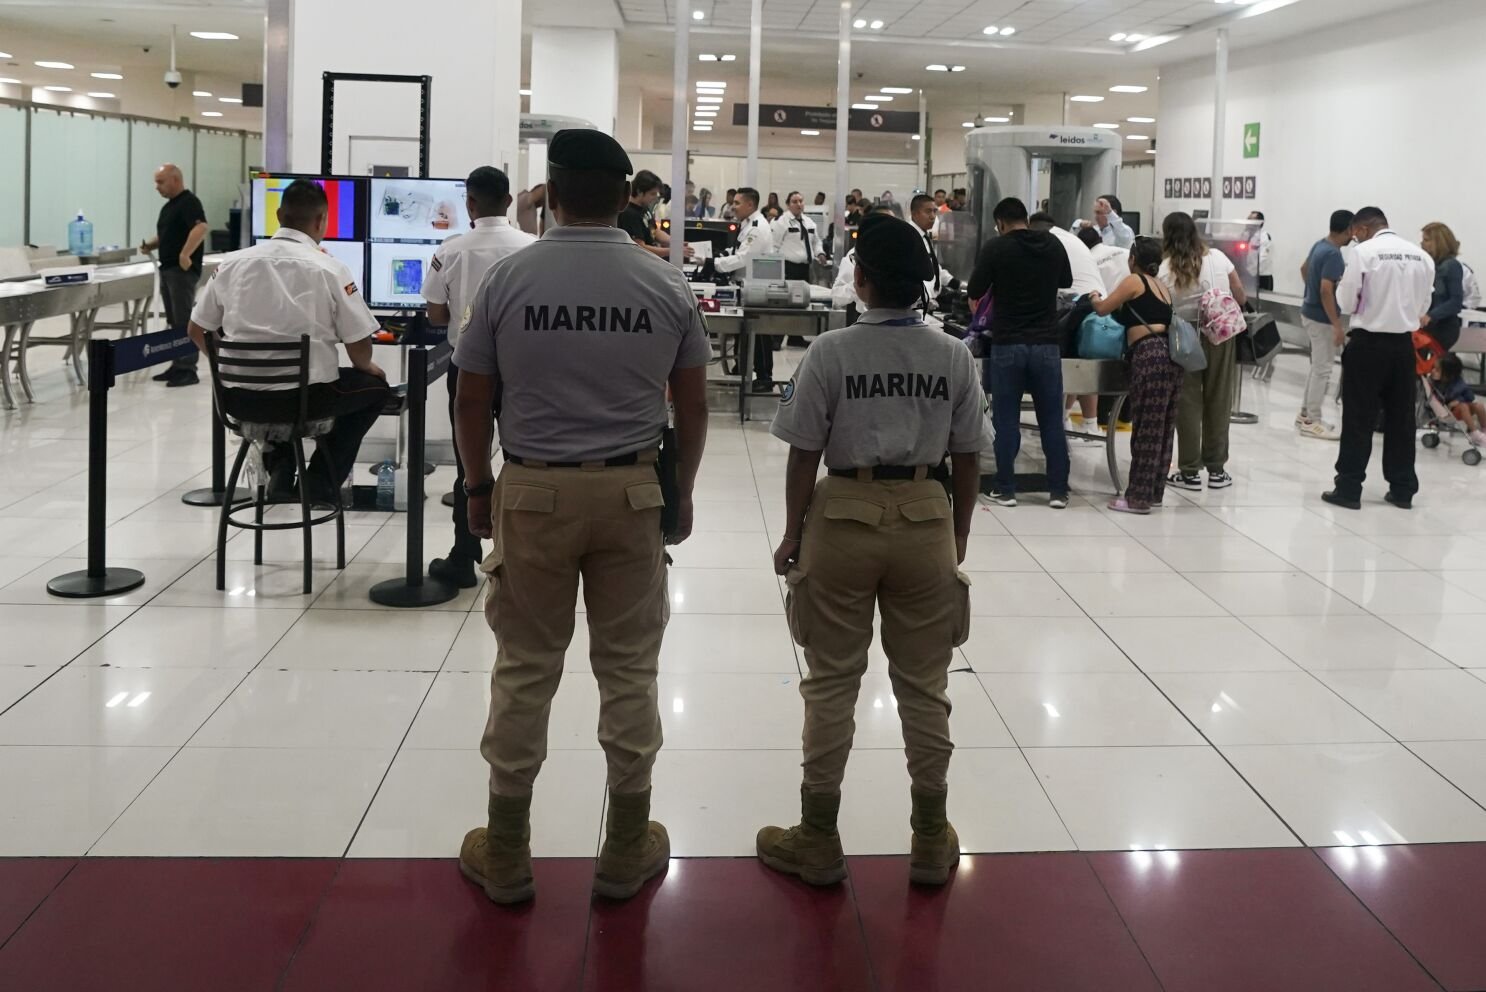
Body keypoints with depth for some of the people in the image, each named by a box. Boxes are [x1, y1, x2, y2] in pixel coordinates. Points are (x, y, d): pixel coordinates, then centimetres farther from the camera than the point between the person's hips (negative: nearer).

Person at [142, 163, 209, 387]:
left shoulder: (189, 202, -12)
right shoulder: (169, 206, 18)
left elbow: (201, 227, -26)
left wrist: (185, 255, -32)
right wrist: (150, 244, 8)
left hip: (183, 270, -10)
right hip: (167, 268, 10)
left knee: (185, 320, -8)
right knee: (174, 321, 12)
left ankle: (188, 369, -6)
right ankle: (178, 365, 17)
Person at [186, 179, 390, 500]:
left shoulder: (232, 263, 3)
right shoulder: (330, 269, -7)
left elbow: (197, 331, 10)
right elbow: (359, 346, -5)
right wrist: (367, 366, 18)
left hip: (240, 400, 4)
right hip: (306, 399, -4)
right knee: (375, 386, 23)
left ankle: (280, 468, 22)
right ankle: (322, 479, 17)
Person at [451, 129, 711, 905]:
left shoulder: (507, 280, -5)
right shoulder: (667, 287, -2)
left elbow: (471, 403, -1)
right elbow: (692, 407, 4)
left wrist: (479, 487, 13)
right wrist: (682, 492, 16)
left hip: (533, 491, 0)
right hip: (630, 492, 1)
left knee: (524, 670, 8)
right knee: (628, 670, 9)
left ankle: (505, 856, 18)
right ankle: (627, 852, 18)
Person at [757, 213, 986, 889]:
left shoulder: (831, 353, -11)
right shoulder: (953, 357, -2)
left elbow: (804, 454, -8)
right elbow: (966, 458, 2)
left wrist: (793, 535, 4)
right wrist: (957, 537, 14)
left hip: (844, 517, -2)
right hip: (925, 521, 2)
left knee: (831, 683, 9)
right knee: (924, 686, 12)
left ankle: (818, 841, 20)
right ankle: (932, 841, 24)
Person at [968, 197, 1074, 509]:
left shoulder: (995, 247, -6)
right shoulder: (1053, 245, 5)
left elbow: (975, 293, -3)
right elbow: (1066, 282, 22)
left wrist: (981, 308, 18)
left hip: (1007, 344, -2)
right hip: (1046, 343, 3)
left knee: (1006, 421, 5)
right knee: (1052, 420, 7)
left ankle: (1005, 489, 7)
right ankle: (1058, 490, 9)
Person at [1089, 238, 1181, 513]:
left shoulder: (1134, 281, 1)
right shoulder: (1163, 286, 22)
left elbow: (1102, 309, 5)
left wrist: (1095, 297, 27)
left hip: (1150, 356, -8)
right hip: (1171, 354, 8)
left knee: (1148, 428, -5)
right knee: (1163, 428, 11)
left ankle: (1139, 497, -2)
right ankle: (1154, 491, 18)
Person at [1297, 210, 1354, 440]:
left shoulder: (1319, 245, 7)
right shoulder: (1333, 254, -23)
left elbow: (1304, 269, 25)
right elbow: (1326, 291, -28)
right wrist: (1337, 326, -27)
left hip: (1310, 312, 10)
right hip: (1322, 318, -10)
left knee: (1317, 367, 19)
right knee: (1322, 370, -2)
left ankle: (1306, 414, 25)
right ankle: (1312, 422, 3)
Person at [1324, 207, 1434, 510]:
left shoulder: (1364, 252, -10)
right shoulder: (1422, 256, 4)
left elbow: (1347, 302, -7)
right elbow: (1424, 306, 11)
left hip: (1368, 344, -4)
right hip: (1404, 345, 4)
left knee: (1358, 419, 1)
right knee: (1401, 419, 12)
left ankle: (1349, 489, 3)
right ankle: (1403, 490, 17)